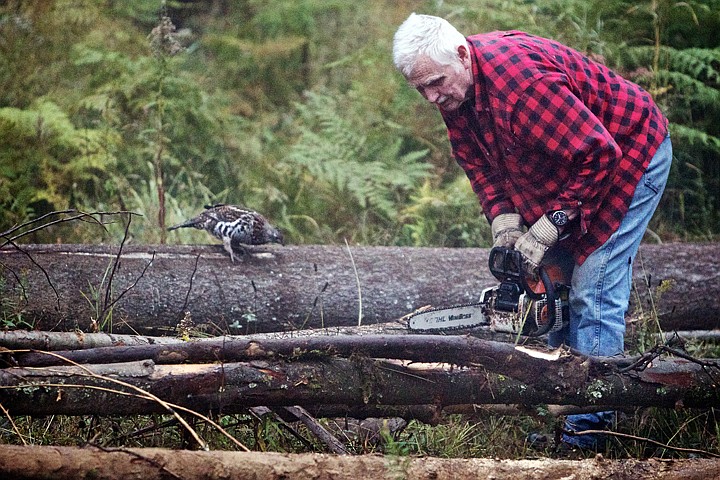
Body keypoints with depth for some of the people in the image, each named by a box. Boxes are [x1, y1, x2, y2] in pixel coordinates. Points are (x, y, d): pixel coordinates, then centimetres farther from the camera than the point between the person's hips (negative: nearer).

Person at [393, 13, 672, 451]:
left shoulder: (520, 77, -36)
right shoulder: (453, 92, -8)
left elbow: (598, 152, -33)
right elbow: (482, 166, 4)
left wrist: (550, 226, -27)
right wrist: (504, 222, -11)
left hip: (629, 155, -9)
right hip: (565, 171, 9)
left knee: (593, 291, -14)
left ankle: (587, 432, -11)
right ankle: (565, 407, 14)